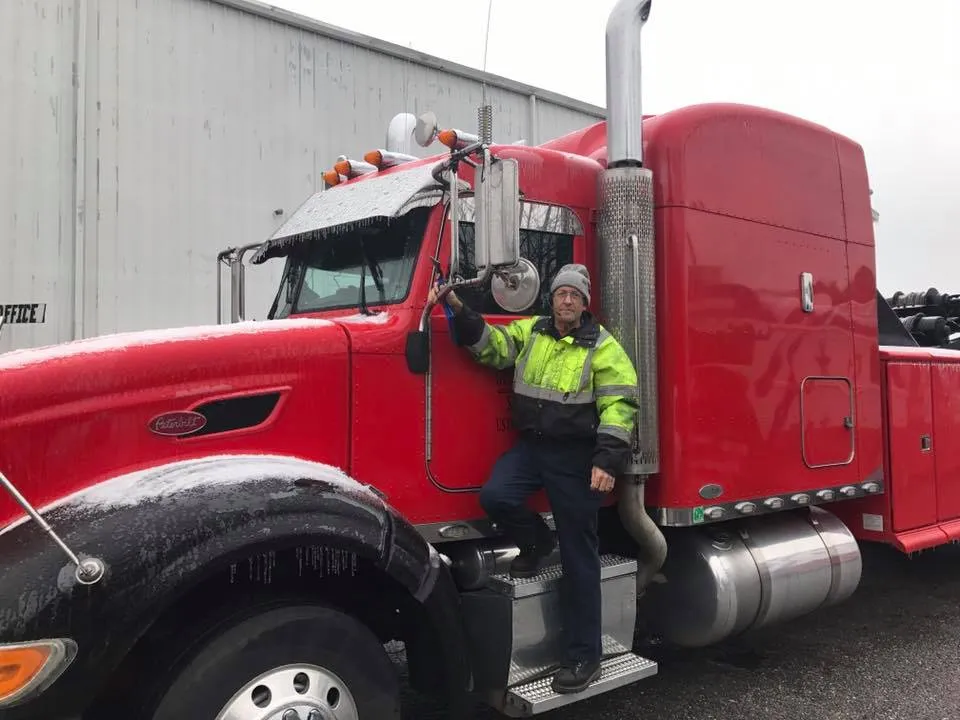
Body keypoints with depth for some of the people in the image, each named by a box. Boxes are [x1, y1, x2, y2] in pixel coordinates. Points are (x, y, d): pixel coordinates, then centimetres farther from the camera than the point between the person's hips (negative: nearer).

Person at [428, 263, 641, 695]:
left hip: (577, 456, -4)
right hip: (531, 445, 4)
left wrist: (607, 461, -21)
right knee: (495, 496, -24)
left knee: (579, 557, 1)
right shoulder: (530, 331, 9)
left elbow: (619, 406, -11)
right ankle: (536, 544, 12)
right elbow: (490, 346, 0)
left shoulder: (603, 347, -5)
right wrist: (459, 311, -15)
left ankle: (582, 656, 14)